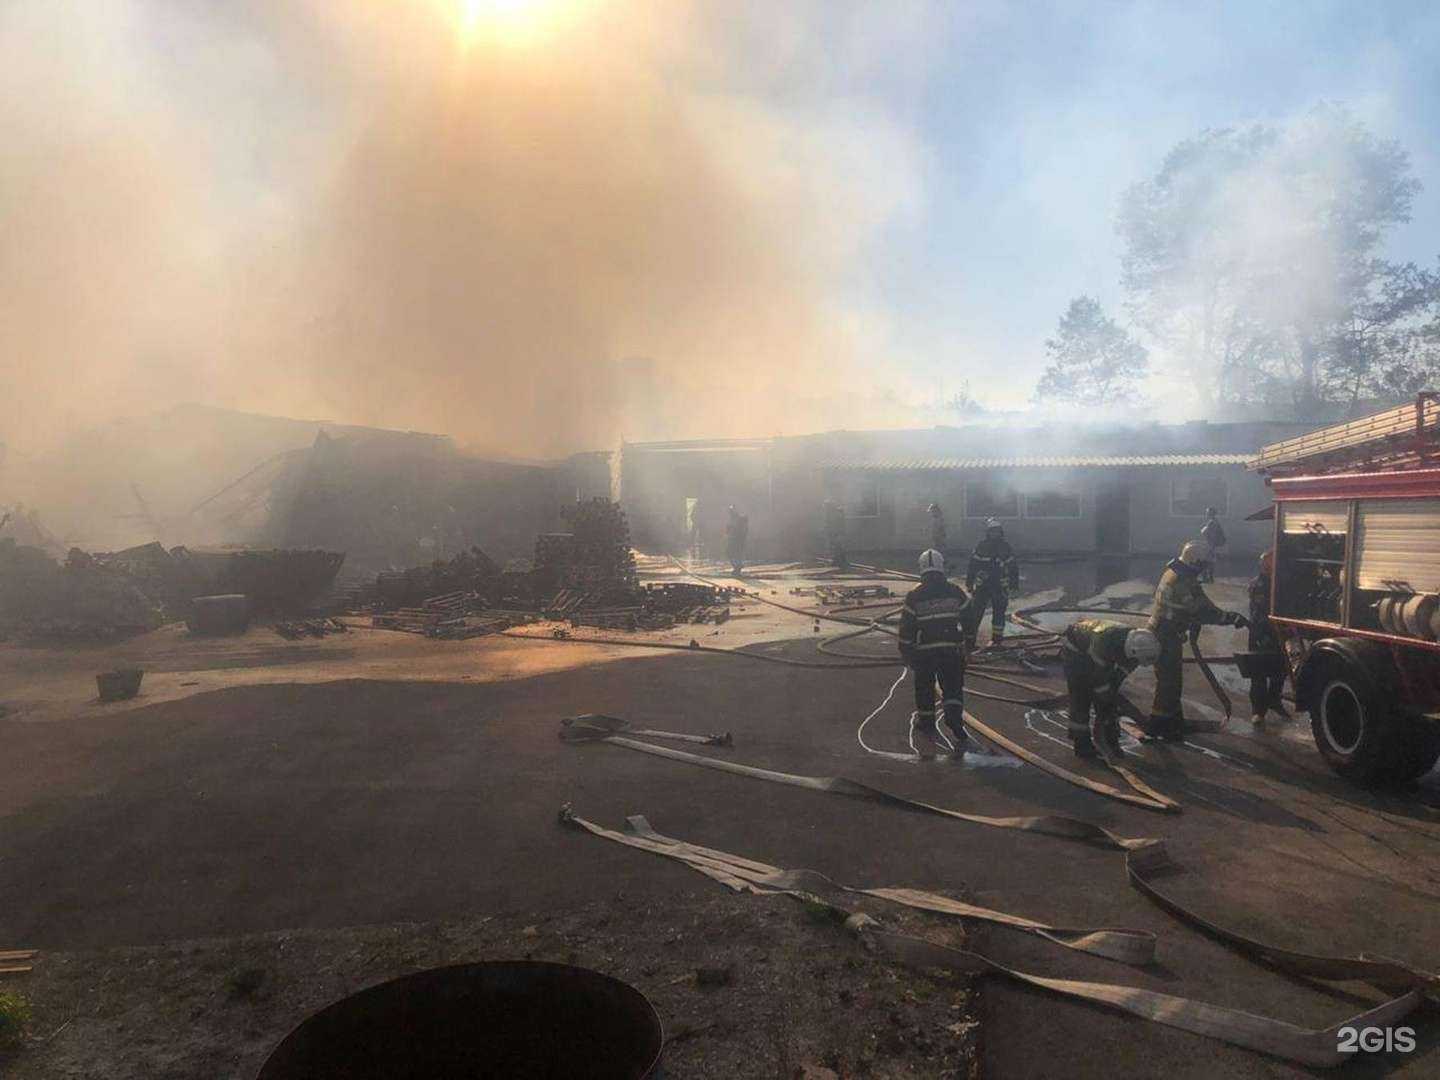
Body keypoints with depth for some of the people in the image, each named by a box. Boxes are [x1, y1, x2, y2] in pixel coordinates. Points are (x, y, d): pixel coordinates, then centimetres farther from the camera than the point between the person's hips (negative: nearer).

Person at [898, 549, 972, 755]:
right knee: (952, 690, 6)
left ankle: (927, 726, 27)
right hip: (952, 650, 1)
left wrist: (906, 653, 5)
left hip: (924, 651, -1)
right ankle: (957, 731, -8)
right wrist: (968, 644, 21)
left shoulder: (914, 596, -6)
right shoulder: (956, 592, -1)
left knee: (924, 688, 17)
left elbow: (906, 628, -5)